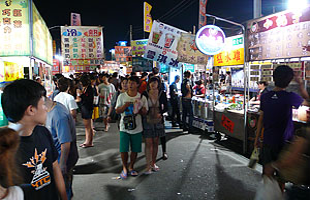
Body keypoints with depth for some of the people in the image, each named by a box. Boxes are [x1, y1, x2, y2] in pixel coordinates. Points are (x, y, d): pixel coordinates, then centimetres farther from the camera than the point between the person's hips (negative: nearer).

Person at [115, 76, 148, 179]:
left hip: (137, 128, 1)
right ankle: (125, 168, 21)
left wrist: (139, 109, -17)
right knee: (123, 149, 0)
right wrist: (125, 106, -17)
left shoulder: (142, 98, 2)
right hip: (124, 127, -1)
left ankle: (131, 167, 28)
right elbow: (117, 111, 2)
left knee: (135, 150, 7)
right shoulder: (122, 96, 1)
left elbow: (145, 112, 5)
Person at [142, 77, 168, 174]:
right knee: (148, 143, -4)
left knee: (155, 143, 11)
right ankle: (148, 166, 0)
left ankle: (153, 163, 24)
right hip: (147, 121, -2)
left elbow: (166, 107, 6)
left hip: (158, 121, 2)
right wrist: (145, 113, -13)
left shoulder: (162, 93, 1)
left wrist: (160, 113, -11)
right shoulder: (145, 94, -4)